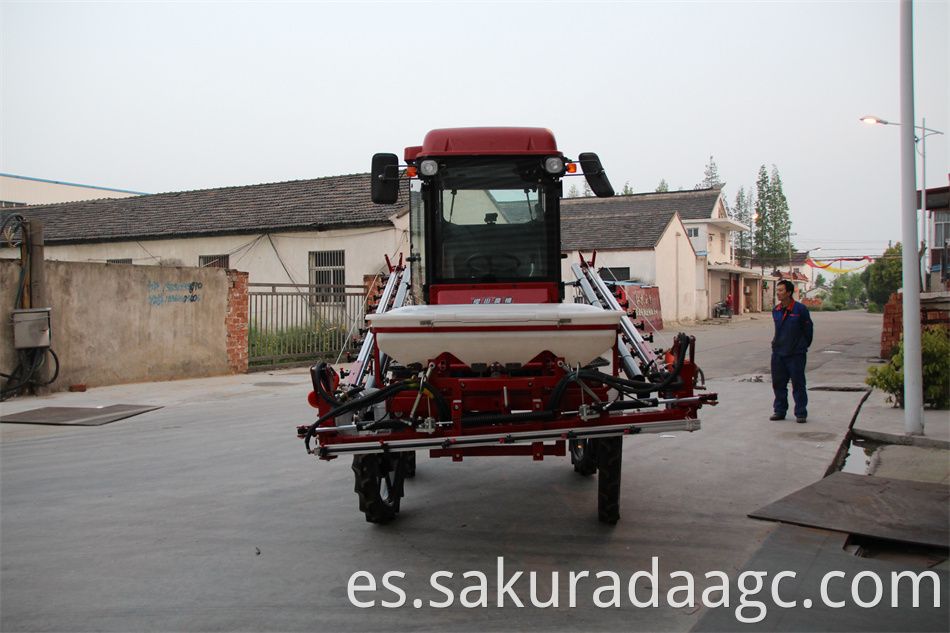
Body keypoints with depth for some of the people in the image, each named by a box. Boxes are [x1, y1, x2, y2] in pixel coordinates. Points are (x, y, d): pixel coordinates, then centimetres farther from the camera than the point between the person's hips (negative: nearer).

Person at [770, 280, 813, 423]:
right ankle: (779, 411, 20)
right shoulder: (776, 310, 5)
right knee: (778, 384, 9)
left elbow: (808, 329, -1)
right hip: (778, 353, 5)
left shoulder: (800, 309, -10)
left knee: (798, 384, 0)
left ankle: (801, 413, 9)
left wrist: (803, 346, 6)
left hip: (796, 354, -5)